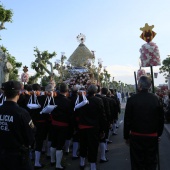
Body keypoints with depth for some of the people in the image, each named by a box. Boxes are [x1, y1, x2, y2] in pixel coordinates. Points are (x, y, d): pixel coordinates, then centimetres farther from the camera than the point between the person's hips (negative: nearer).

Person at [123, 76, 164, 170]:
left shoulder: (132, 99, -14)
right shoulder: (155, 99, -6)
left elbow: (127, 120, -10)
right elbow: (161, 118, 1)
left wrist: (126, 136, 1)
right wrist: (158, 133, 14)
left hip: (136, 137, -2)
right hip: (152, 137, 2)